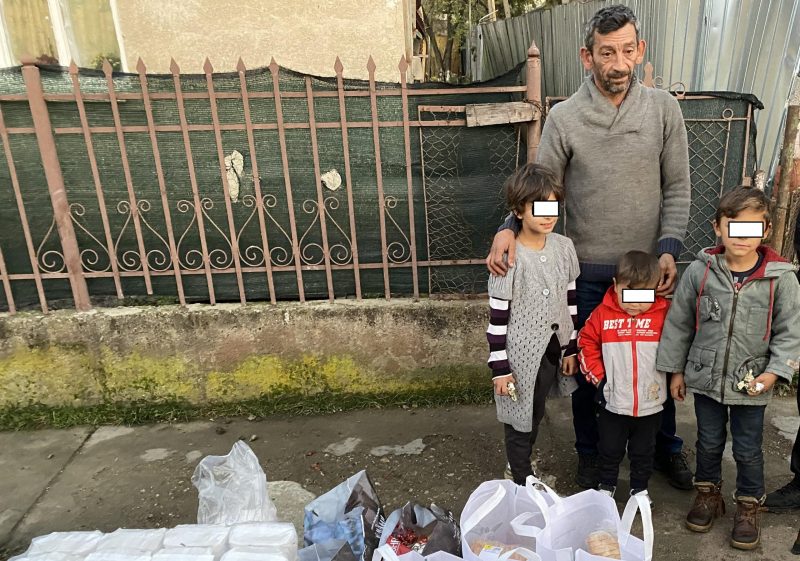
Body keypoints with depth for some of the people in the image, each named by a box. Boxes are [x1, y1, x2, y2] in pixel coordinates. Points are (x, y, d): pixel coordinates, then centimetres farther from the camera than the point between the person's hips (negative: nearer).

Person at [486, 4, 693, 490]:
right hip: (588, 272, -1)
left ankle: (667, 447, 44)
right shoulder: (564, 118, -7)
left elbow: (677, 189, 0)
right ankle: (590, 455, 38)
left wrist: (669, 250, -11)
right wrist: (510, 227, -22)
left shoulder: (664, 109, -2)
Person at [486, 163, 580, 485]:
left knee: (536, 414, 23)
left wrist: (570, 348, 8)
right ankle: (522, 481, 34)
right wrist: (499, 366, -13)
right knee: (520, 419, 12)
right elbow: (497, 317, -15)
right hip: (521, 353, -5)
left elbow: (569, 302, 6)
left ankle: (522, 464, 49)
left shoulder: (564, 247, -4)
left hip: (551, 348, 5)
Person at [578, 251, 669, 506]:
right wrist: (597, 376, -3)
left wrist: (671, 375, 3)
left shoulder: (665, 313, -10)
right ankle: (606, 485, 39)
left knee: (643, 450, 20)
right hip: (613, 401, 0)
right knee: (610, 448, 17)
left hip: (650, 402, 0)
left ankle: (640, 488, 41)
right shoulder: (603, 313, -11)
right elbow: (586, 344, 0)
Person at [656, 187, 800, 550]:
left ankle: (749, 506, 37)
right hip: (705, 379, 1)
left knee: (748, 450, 14)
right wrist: (675, 370, 3)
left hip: (751, 385, -1)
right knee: (709, 443, 18)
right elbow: (678, 323, -1)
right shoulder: (699, 271, -9)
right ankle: (708, 493, 41)